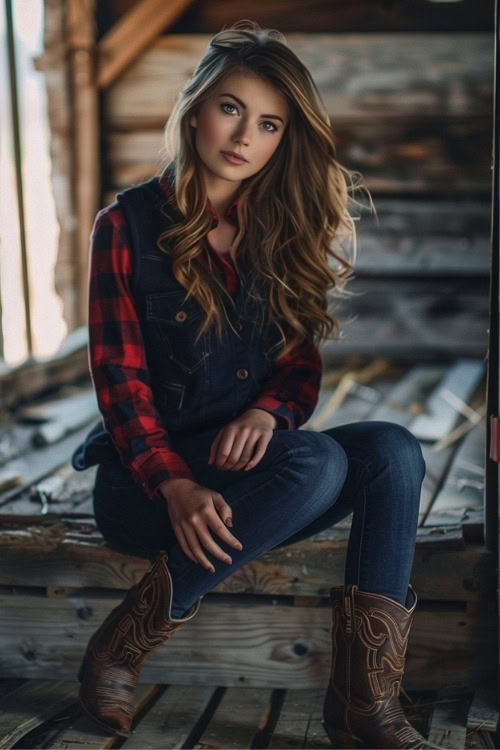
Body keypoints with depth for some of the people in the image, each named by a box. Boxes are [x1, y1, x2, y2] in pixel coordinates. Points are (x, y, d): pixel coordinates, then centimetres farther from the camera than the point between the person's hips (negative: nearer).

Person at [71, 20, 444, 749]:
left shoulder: (281, 231, 9)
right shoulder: (129, 224, -4)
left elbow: (301, 363, 8)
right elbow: (119, 375, -9)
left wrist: (268, 413, -16)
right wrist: (176, 486, -25)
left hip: (251, 470, 5)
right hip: (148, 477, -4)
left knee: (393, 450, -23)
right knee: (319, 462, -32)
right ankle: (123, 646, -24)